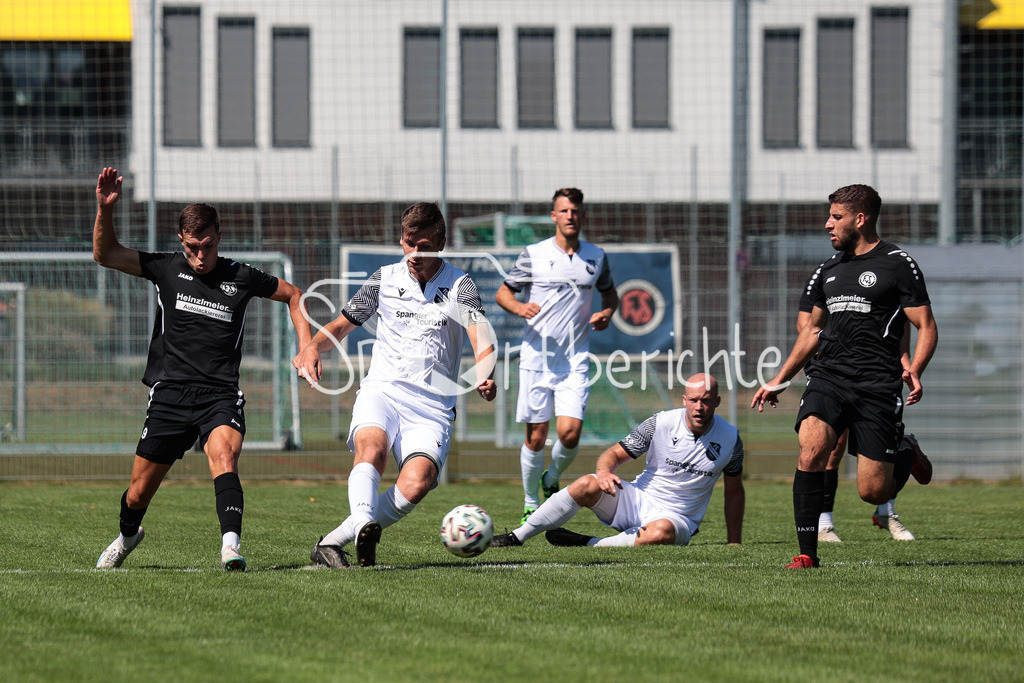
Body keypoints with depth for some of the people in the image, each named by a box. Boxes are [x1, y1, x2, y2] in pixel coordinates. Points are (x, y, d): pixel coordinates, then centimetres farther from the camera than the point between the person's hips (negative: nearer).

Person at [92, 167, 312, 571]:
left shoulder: (241, 278, 2)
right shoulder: (167, 269, 3)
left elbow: (293, 295, 18)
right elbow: (105, 255, 0)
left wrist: (306, 348, 8)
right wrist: (105, 209, -15)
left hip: (220, 394, -1)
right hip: (170, 393, 1)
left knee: (223, 456, -31)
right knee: (140, 491, 7)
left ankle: (231, 548, -45)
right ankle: (128, 536, 40)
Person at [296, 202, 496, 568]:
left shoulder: (460, 285, 4)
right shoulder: (385, 279, 12)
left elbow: (483, 344, -9)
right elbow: (341, 325, 22)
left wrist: (483, 377, -32)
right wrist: (312, 347, -1)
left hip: (433, 404, -1)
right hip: (382, 389, 1)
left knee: (416, 483, -26)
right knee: (371, 446, -34)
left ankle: (333, 541, -21)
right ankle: (364, 525, -57)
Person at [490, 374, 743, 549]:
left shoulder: (730, 438, -5)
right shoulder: (660, 423, -7)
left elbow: (734, 492, 8)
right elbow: (615, 454, -3)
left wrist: (734, 543, 4)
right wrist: (604, 472, -27)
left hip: (676, 517, -1)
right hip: (637, 500, 1)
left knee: (661, 532, -41)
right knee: (587, 485, -26)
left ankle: (589, 545, -26)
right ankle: (517, 537, -16)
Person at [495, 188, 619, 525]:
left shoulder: (596, 257, 8)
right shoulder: (533, 254, 0)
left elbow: (610, 293, 24)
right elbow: (503, 293, 7)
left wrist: (607, 313, 1)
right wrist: (519, 307, -15)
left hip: (575, 360, 1)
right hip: (537, 357, -1)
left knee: (569, 432, -13)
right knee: (536, 437, -1)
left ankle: (552, 480, 18)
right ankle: (530, 507, 16)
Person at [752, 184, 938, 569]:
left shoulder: (897, 265, -1)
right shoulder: (829, 270, 17)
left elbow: (926, 327, -3)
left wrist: (915, 370, -21)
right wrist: (779, 380, 27)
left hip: (877, 386, -5)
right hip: (828, 377, 5)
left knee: (873, 492, -5)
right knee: (811, 451, -22)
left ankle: (907, 458, 31)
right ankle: (807, 552, -15)